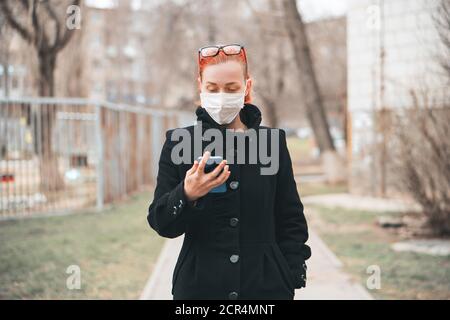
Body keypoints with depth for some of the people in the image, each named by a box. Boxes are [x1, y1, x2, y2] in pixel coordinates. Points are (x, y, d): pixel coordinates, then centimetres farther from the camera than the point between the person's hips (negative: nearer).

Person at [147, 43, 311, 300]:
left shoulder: (273, 142, 4)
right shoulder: (179, 143, 0)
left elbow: (291, 221, 9)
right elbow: (160, 223, -3)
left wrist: (290, 280, 2)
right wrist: (186, 195, -21)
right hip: (200, 286, -1)